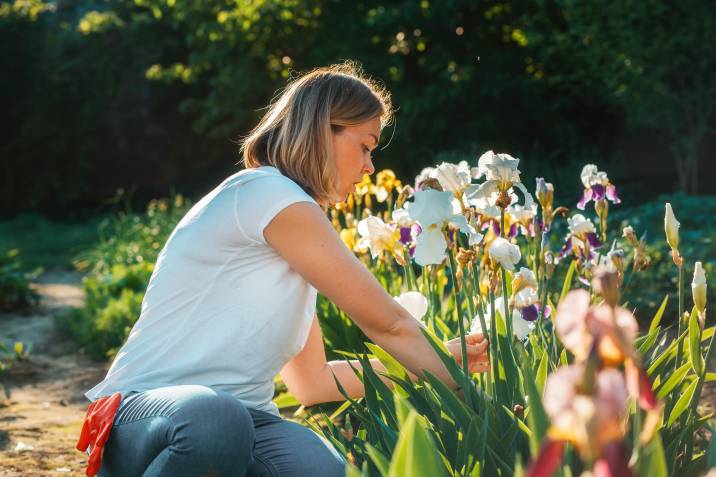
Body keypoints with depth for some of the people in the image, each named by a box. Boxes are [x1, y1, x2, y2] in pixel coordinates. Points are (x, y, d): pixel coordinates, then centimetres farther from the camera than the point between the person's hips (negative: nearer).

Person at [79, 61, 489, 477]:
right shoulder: (265, 191, -11)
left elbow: (313, 380, 20)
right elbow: (387, 322, -10)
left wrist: (441, 361, 21)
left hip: (242, 417, 6)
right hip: (147, 411, -6)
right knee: (216, 418, -41)